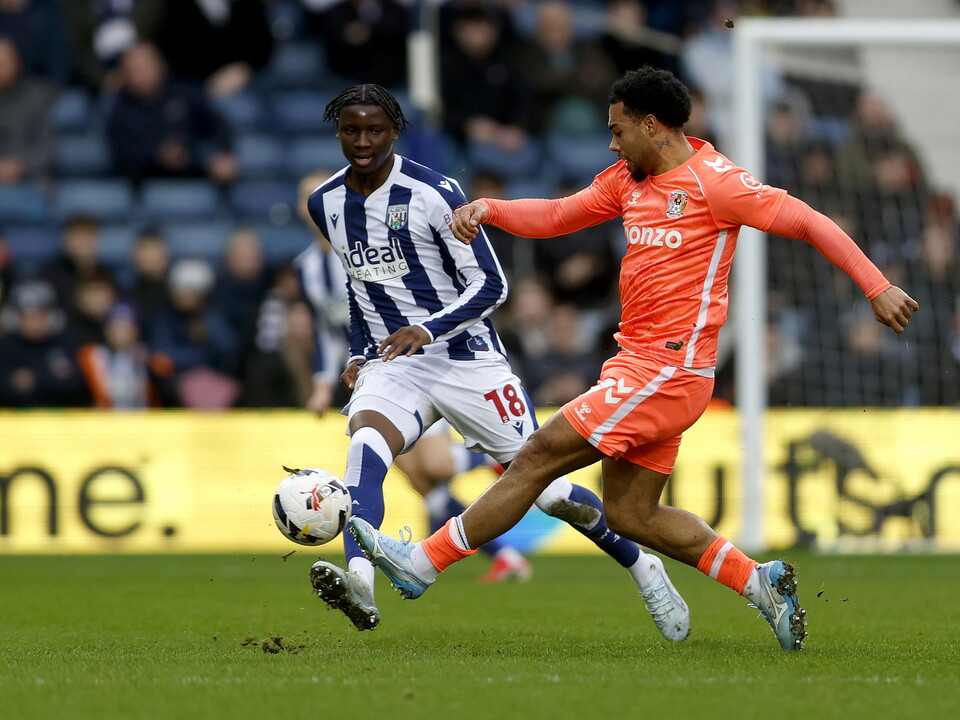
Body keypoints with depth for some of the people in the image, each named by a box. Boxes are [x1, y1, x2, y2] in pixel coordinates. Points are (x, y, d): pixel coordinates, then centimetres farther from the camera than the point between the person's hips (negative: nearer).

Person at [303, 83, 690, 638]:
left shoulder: (434, 193, -13)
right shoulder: (326, 205, 5)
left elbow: (490, 285, -12)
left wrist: (427, 330, -26)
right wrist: (359, 355, 13)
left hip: (467, 358, -4)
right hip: (390, 364, 4)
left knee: (548, 490, 1)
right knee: (365, 444, -31)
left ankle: (641, 568, 26)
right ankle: (359, 583, -49)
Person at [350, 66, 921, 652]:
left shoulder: (713, 181, -10)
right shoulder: (629, 179, 15)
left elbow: (809, 222, -11)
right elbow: (557, 215, 19)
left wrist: (877, 286, -15)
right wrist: (487, 209, 1)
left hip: (669, 369, -10)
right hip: (640, 363, 10)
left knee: (539, 456, -9)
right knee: (630, 516, 9)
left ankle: (425, 563, -5)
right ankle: (761, 582, 13)